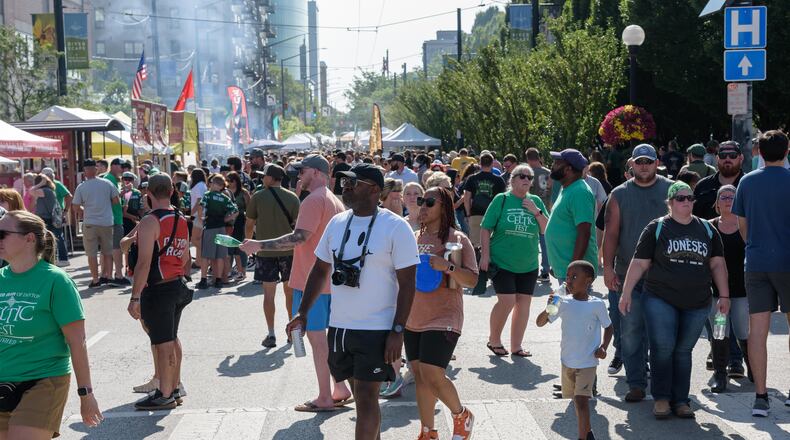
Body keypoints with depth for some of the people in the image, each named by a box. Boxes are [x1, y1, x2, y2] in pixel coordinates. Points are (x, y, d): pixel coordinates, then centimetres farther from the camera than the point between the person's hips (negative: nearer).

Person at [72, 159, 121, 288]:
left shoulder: (81, 187, -7)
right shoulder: (107, 183, -3)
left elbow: (75, 206, -2)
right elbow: (116, 201, 2)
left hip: (90, 223, -2)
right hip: (107, 222, 2)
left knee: (91, 253, 6)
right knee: (108, 251, 15)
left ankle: (95, 279, 7)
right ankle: (107, 276, 17)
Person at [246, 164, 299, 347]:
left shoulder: (257, 197, -4)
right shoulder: (292, 197, -1)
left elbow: (250, 225, 3)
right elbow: (297, 225, -1)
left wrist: (248, 242, 20)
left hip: (266, 251, -1)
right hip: (288, 250, 2)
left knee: (269, 293, 4)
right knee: (290, 291, 13)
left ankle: (271, 334, 3)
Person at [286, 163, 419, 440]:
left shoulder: (395, 227, -11)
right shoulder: (337, 223, 6)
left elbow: (407, 283, -12)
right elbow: (320, 270, 14)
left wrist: (398, 331, -16)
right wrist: (302, 313, 11)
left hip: (377, 330, -6)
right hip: (339, 326, 6)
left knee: (366, 398, -5)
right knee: (360, 394, 17)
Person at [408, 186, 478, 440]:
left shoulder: (457, 240, -8)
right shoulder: (414, 238, 10)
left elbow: (472, 279, -12)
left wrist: (447, 266, -27)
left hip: (443, 319, -6)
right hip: (413, 319, 6)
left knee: (432, 375, -13)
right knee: (419, 376, 10)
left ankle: (462, 416, 15)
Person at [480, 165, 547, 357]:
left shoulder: (536, 202, 7)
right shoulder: (501, 200, -2)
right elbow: (486, 229, -2)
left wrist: (536, 212, -9)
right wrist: (485, 255, -9)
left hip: (528, 265, 4)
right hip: (502, 262, -4)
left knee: (524, 303, 6)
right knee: (507, 301, -11)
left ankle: (516, 346, 19)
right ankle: (494, 340, 10)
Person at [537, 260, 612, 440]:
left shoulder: (597, 305, -10)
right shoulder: (563, 303, -4)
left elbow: (609, 327, 4)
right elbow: (540, 323, -3)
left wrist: (603, 347, -11)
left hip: (588, 362, -4)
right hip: (567, 360, 4)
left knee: (581, 400, -12)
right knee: (576, 400, 18)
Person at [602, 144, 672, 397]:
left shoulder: (670, 190, 6)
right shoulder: (620, 194, 7)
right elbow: (611, 233, 4)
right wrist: (608, 266, -5)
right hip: (628, 274, 1)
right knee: (630, 331, 1)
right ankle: (636, 383, 9)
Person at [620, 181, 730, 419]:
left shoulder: (707, 229, 11)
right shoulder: (656, 228, 1)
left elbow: (718, 264, 14)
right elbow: (639, 263, -1)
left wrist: (724, 296, 9)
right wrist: (626, 293, -4)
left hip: (697, 303, 3)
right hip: (660, 300, -3)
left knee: (683, 351, 7)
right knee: (662, 348, -8)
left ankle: (680, 400, 14)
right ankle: (661, 398, 4)